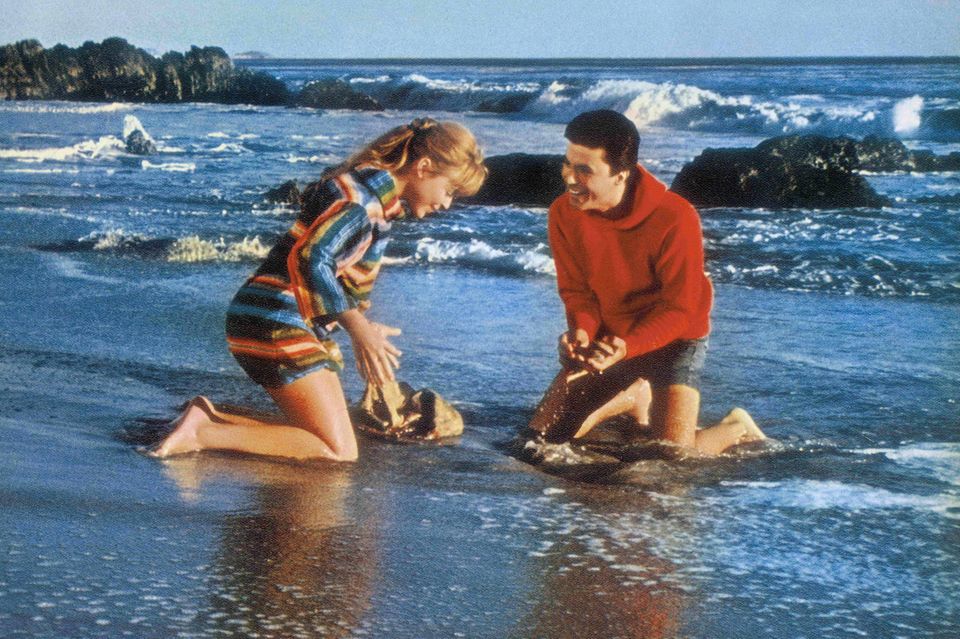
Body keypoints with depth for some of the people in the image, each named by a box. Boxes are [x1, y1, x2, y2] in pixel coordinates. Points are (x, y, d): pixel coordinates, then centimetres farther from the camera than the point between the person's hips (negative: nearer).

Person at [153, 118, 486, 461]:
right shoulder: (366, 191, -14)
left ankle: (209, 417, 8)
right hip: (275, 320, -11)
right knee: (338, 453, -13)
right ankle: (202, 433, -14)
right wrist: (359, 330, -23)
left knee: (321, 441, 10)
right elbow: (310, 258, -25)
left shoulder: (385, 204, 16)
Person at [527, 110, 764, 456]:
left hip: (672, 339, -5)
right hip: (605, 337, 5)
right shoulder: (563, 214, -15)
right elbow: (575, 289, -3)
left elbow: (679, 310, -21)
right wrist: (582, 330, -25)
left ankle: (735, 428, 18)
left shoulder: (675, 219, -28)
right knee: (543, 438, 5)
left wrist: (626, 347, -37)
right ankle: (631, 396, 33)